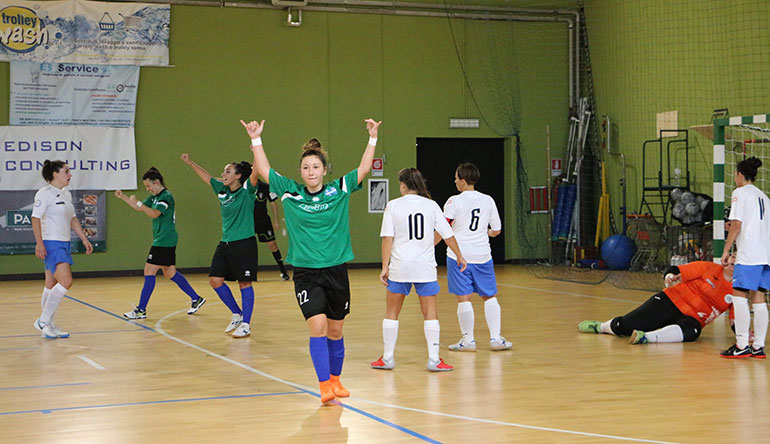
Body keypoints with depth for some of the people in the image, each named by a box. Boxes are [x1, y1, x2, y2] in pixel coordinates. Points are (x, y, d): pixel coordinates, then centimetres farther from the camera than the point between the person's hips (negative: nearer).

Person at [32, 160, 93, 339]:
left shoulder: (66, 194, 16)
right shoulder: (45, 193, -10)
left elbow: (73, 220, 23)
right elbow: (36, 218, -15)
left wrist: (84, 239, 20)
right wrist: (39, 243, -22)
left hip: (64, 244, 9)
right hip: (50, 244, -9)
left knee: (52, 286, 10)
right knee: (66, 281, -19)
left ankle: (48, 326, 14)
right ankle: (43, 321, -12)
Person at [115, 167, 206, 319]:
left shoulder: (166, 196, -15)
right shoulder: (155, 196, 14)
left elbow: (154, 214, -27)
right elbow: (140, 208, 23)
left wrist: (138, 202, -29)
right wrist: (123, 196, 15)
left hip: (164, 242, -10)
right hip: (165, 241, 10)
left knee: (149, 272, -7)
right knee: (170, 273, 14)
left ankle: (141, 310, -4)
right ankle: (196, 299, 21)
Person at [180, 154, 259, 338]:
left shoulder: (246, 191, -8)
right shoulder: (222, 190, 11)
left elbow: (255, 174, -25)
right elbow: (206, 177, 26)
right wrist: (191, 163, 32)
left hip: (244, 244, -7)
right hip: (225, 243, 7)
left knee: (244, 283, -3)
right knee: (215, 280, 4)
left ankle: (246, 324, 6)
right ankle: (237, 314, 19)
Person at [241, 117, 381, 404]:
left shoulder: (339, 190, 2)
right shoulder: (290, 192, 2)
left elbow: (364, 168, 2)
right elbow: (263, 171, 3)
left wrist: (373, 138, -3)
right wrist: (256, 140, -3)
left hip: (336, 271, 2)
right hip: (305, 273, -1)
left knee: (335, 330, 11)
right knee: (317, 327, -14)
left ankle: (335, 379, 29)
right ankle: (324, 385, -11)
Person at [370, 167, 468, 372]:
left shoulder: (393, 206, -2)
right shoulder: (431, 205, 2)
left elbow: (387, 238, -6)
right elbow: (447, 235, 5)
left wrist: (385, 266, -2)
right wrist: (460, 256, 18)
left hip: (399, 265, -1)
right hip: (425, 267, 1)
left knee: (392, 312, 12)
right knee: (430, 313, 5)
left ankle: (388, 357, 17)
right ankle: (434, 359, 1)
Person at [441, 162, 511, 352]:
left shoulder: (454, 201, -7)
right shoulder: (488, 201, 4)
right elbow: (496, 231, 10)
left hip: (459, 256, -3)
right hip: (482, 256, 3)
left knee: (463, 298, 1)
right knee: (490, 296, 13)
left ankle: (468, 340, 6)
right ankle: (495, 338, 10)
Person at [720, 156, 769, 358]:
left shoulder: (740, 193, -3)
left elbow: (737, 224, -10)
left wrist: (726, 249, -6)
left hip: (748, 253, -8)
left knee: (739, 296, -8)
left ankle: (742, 345, -13)